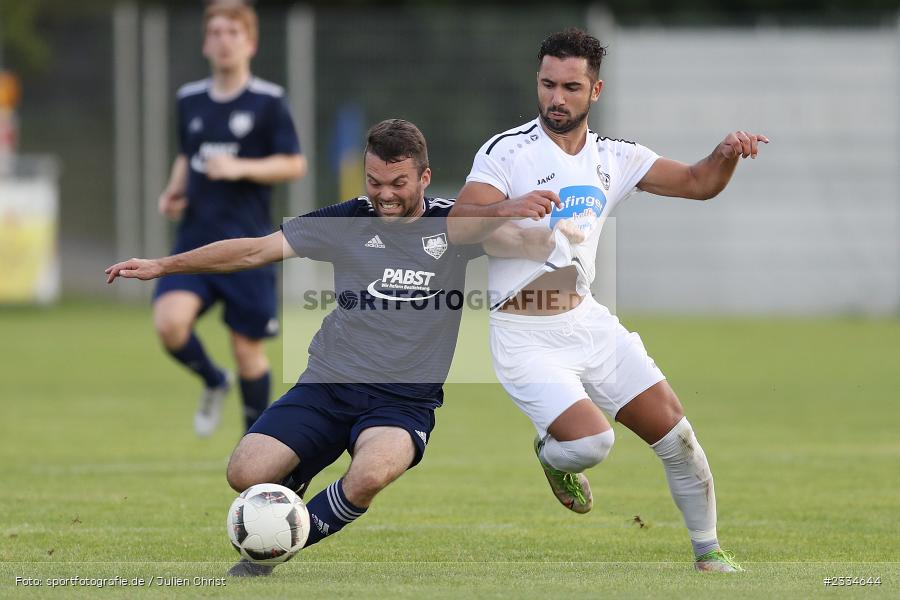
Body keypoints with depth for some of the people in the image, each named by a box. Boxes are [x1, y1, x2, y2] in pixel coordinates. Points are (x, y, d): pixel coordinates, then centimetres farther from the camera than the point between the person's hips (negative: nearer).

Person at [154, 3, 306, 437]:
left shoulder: (268, 102, -3)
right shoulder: (190, 100, 11)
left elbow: (294, 165, -5)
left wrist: (240, 168, -19)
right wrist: (174, 192, 6)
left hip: (247, 244, -3)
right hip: (195, 239, 3)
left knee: (247, 348, 1)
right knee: (169, 323, -19)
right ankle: (213, 383, 11)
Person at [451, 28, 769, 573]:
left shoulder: (614, 158, 6)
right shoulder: (507, 151, -11)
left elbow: (698, 183, 11)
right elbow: (460, 226, -22)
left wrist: (728, 153, -11)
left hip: (588, 321, 5)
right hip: (525, 338, -5)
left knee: (676, 434, -1)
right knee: (590, 442, -24)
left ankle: (708, 549, 18)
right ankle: (553, 454, 13)